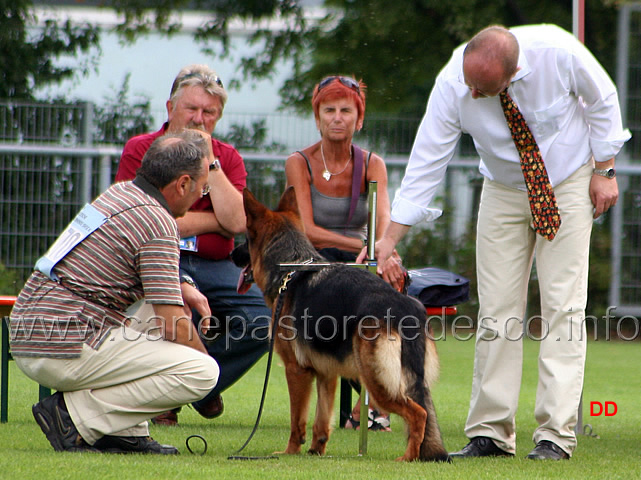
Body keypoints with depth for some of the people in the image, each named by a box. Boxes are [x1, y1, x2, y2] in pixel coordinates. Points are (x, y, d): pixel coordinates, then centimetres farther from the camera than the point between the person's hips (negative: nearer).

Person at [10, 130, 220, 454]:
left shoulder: (119, 194, 16)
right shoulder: (157, 223, -12)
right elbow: (174, 326, -12)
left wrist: (184, 290, 20)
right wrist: (202, 355, 7)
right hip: (67, 351, -10)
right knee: (202, 372, -13)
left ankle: (124, 433, 13)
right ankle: (75, 414, -11)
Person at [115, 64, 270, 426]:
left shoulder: (228, 159, 12)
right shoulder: (140, 151, 1)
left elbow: (237, 222, -6)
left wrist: (209, 162, -7)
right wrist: (214, 221, -3)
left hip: (215, 267, 4)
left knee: (263, 317, -22)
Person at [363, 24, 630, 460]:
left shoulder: (558, 52, -29)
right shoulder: (453, 84, -25)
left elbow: (602, 100, -8)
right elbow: (426, 162, -19)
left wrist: (605, 170, -6)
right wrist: (390, 239, -22)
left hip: (568, 183, -2)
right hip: (503, 191, 2)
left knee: (563, 305, -10)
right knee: (497, 310, -5)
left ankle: (556, 435, -12)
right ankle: (490, 434, -1)